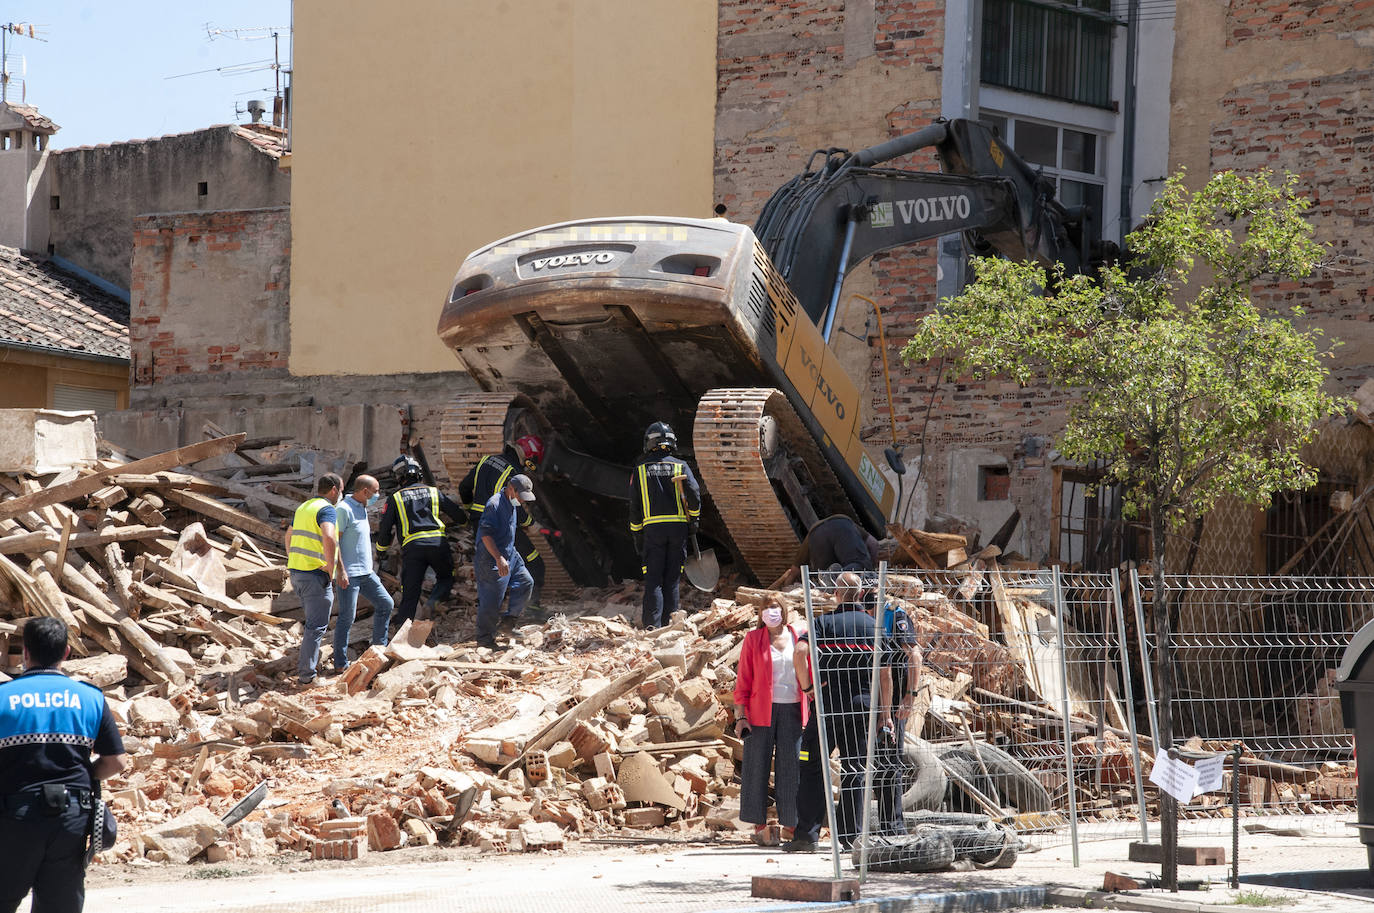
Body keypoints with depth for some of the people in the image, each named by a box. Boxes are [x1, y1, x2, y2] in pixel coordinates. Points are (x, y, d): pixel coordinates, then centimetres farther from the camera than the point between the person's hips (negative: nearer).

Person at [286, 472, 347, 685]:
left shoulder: (303, 508, 17)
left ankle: (303, 666, 21)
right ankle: (306, 674, -6)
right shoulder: (327, 509, -12)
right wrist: (331, 567, -19)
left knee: (314, 622, 20)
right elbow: (329, 537, -30)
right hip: (316, 574, -9)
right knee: (317, 625, -5)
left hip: (296, 572, 9)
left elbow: (288, 536, 30)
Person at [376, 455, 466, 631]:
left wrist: (381, 550, 30)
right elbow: (460, 516, 20)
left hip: (412, 546, 0)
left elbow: (385, 529, 12)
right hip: (437, 542, 0)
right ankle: (432, 602, -8)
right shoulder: (434, 492, 17)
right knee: (445, 578, 21)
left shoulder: (395, 499, 15)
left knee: (409, 593, 4)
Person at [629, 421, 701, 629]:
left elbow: (634, 506, 6)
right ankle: (670, 624, 6)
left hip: (652, 528, -1)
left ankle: (652, 625, -11)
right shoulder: (680, 466, 4)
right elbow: (694, 494, -6)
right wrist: (694, 520, 8)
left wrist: (637, 536, 11)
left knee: (653, 580, -1)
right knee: (672, 580, 7)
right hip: (678, 526, 1)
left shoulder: (640, 470, 6)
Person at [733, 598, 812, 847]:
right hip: (761, 711, -1)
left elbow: (808, 676, 13)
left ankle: (789, 825, 6)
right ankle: (759, 827, 1)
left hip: (793, 711, 2)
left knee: (791, 768, 0)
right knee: (758, 767, -3)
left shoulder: (799, 639, 9)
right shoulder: (753, 639, 5)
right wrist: (741, 716, -5)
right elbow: (743, 679, 3)